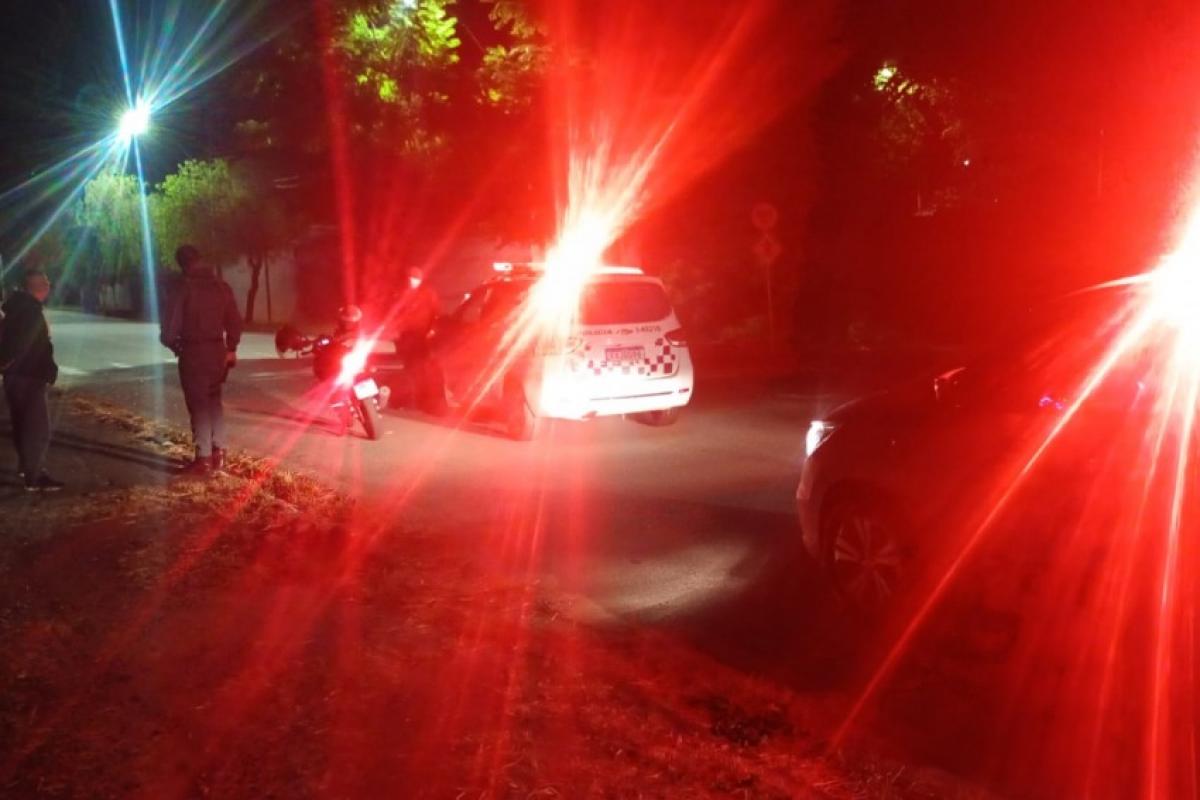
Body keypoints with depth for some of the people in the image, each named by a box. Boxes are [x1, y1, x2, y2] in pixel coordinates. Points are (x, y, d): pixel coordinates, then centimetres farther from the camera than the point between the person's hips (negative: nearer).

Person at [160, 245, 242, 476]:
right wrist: (231, 348, 19)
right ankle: (218, 452, 15)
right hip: (217, 350, 5)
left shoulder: (184, 289, -12)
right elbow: (235, 321, 9)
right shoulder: (222, 287, 5)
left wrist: (174, 344, 7)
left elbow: (170, 327, -13)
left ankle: (204, 459, 0)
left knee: (199, 404, 0)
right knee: (214, 400, 17)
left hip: (193, 351, -5)